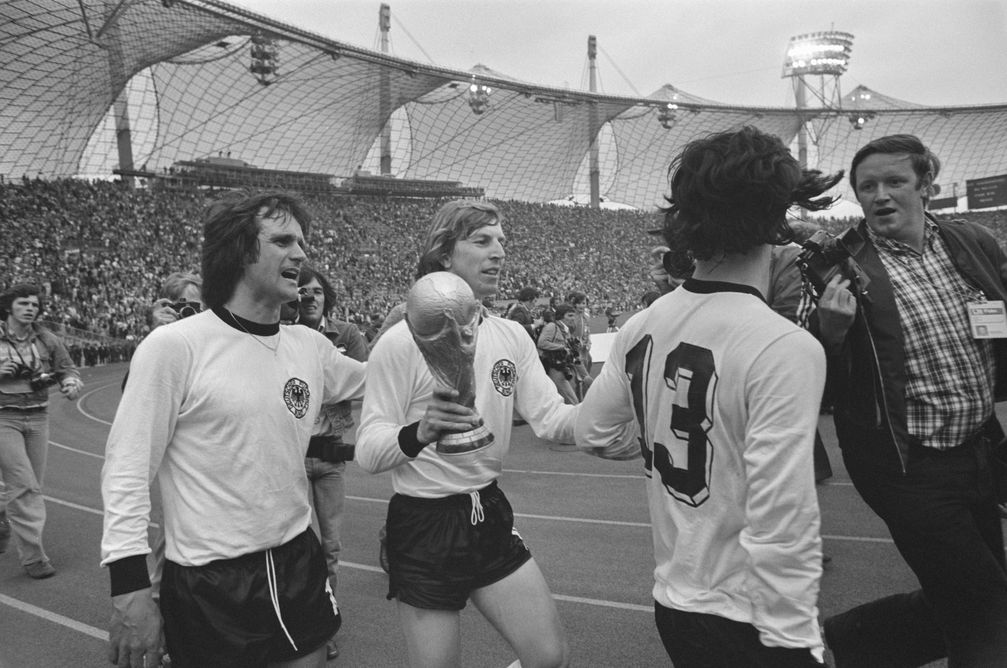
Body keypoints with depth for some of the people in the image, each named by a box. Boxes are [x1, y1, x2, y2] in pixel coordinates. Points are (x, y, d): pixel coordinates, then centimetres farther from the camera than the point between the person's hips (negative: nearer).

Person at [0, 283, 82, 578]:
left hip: (37, 418, 4)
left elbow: (68, 369, 4)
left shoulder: (46, 340, 2)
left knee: (31, 486, 12)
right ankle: (33, 555, 0)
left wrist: (70, 383, -18)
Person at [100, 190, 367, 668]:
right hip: (209, 584, -5)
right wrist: (129, 587, -18)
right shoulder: (174, 346, -14)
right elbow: (127, 467, -14)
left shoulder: (310, 346, 1)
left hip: (299, 563, 5)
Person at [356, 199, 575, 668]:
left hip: (491, 515, 6)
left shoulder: (512, 336, 3)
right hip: (424, 526, -5)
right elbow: (367, 452, -18)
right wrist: (420, 434, -39)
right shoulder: (402, 342, -15)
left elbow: (551, 420, -3)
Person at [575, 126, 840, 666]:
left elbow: (594, 434, 10)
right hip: (743, 620, -6)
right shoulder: (787, 349, -24)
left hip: (672, 600, 7)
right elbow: (780, 524, -26)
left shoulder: (641, 327, -4)